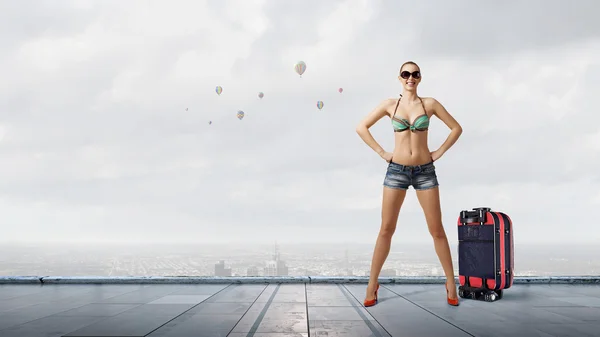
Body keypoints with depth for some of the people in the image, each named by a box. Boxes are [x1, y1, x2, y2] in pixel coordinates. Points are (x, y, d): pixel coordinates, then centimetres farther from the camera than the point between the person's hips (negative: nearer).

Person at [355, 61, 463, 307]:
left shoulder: (429, 104, 2)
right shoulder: (390, 104, 2)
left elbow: (456, 128, 8)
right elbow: (361, 127, 4)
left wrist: (439, 153, 0)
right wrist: (382, 153, -2)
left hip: (425, 171, 0)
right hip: (396, 171, 0)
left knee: (437, 230, 4)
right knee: (386, 230, 1)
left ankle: (451, 284, 16)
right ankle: (372, 285, 10)